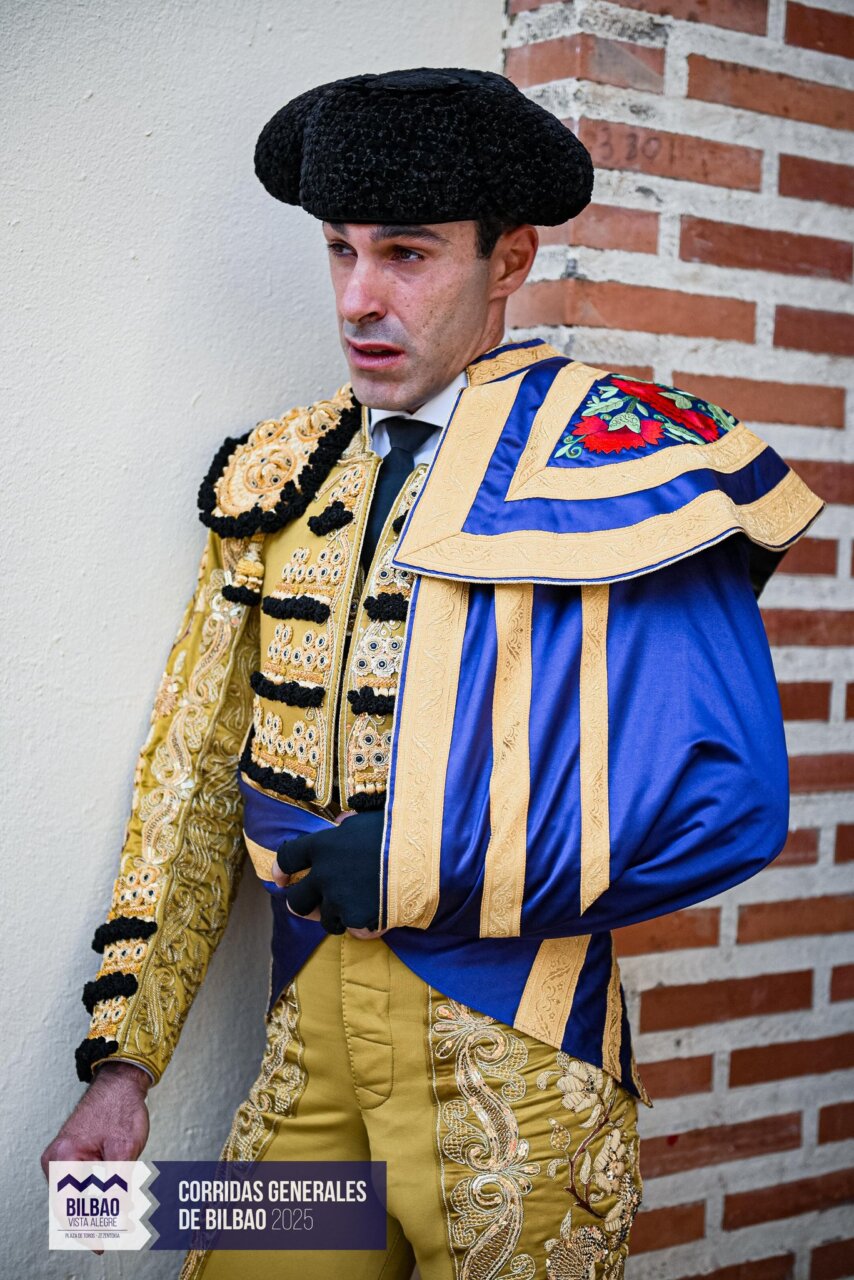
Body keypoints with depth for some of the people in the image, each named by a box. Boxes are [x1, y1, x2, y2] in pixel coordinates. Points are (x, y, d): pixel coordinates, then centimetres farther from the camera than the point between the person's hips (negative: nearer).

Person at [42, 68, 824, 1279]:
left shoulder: (618, 459, -11)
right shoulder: (283, 477, 7)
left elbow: (726, 803, -18)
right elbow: (195, 772, 9)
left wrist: (404, 873, -14)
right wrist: (122, 1059, 5)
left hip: (510, 1056, -4)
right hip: (313, 1035, 5)